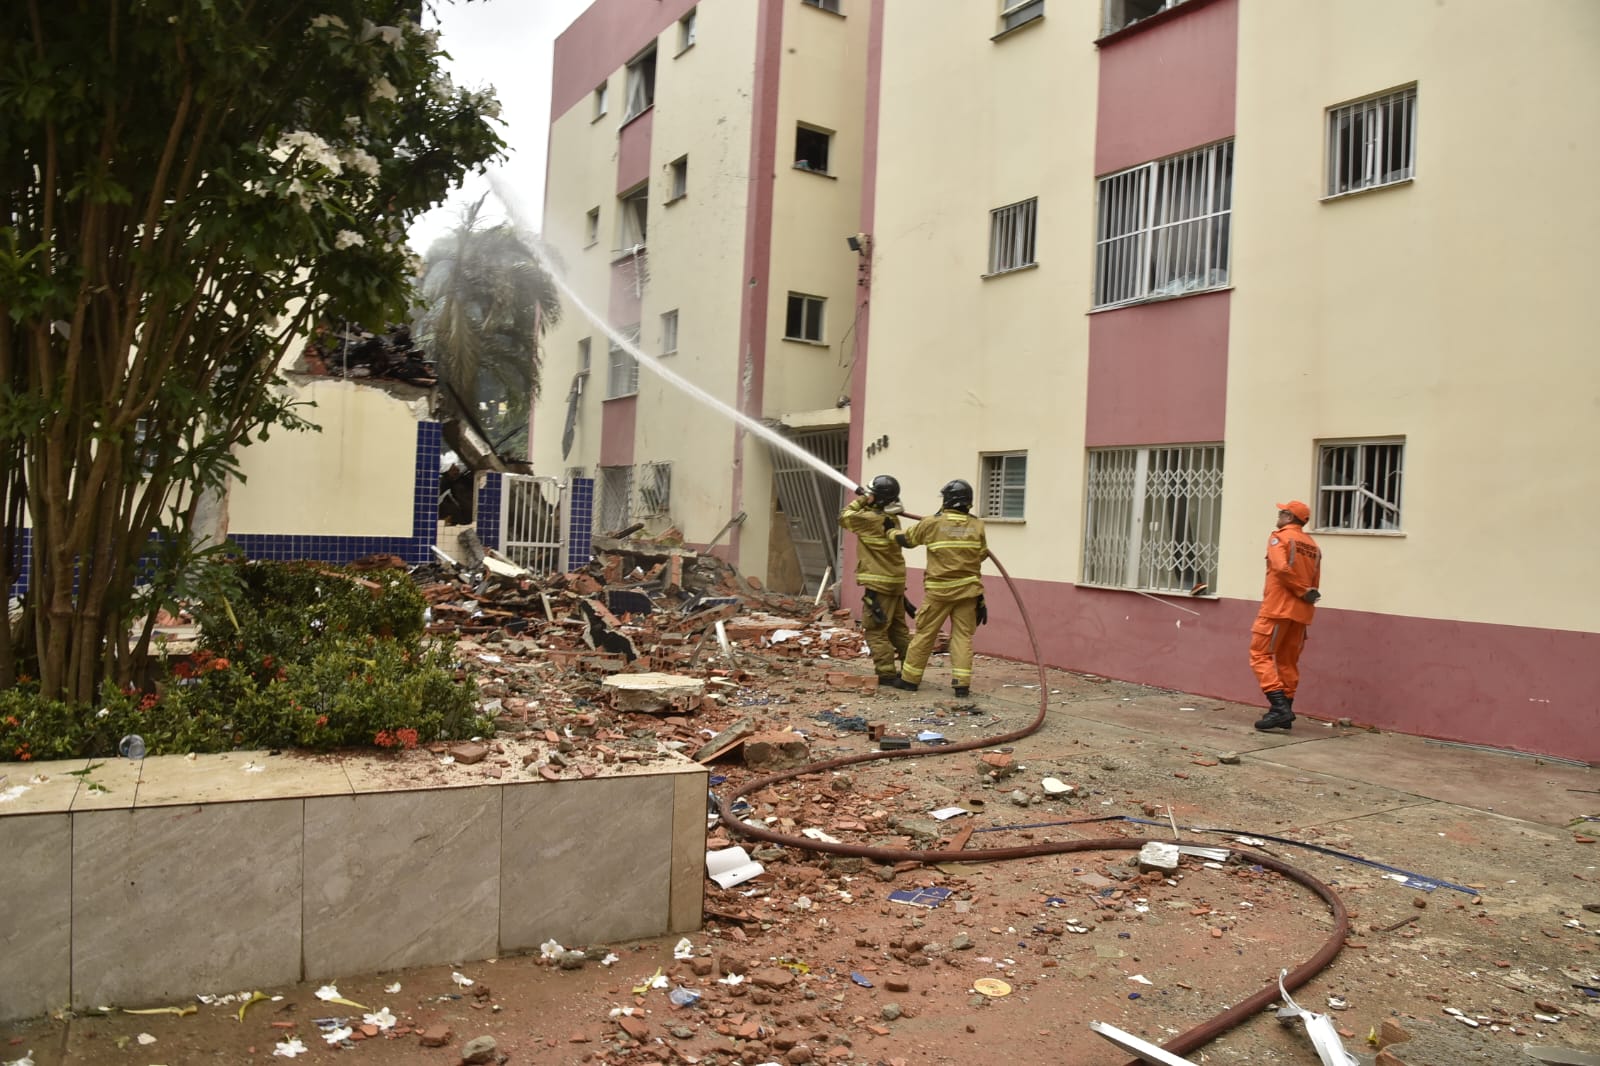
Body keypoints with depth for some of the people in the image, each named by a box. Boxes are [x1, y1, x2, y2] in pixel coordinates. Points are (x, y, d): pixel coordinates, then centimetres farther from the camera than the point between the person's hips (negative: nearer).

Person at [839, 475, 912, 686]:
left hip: (879, 583, -8)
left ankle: (886, 673, -3)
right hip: (896, 581, 8)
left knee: (875, 630, -1)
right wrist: (866, 501, 12)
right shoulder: (892, 519, 6)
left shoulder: (870, 519, -16)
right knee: (898, 629, 17)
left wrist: (861, 500, 6)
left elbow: (844, 517, -1)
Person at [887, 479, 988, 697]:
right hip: (967, 589, 1)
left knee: (925, 633, 9)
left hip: (939, 589, -1)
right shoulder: (977, 526, -1)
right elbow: (982, 555, 9)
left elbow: (905, 539, 8)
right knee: (963, 635, 6)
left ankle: (910, 678, 17)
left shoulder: (932, 523, -6)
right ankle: (962, 683, 0)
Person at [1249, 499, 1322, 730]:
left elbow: (1282, 568, -19)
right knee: (1288, 661, 12)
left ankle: (1279, 705, -15)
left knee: (1261, 654, -3)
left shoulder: (1279, 537, -4)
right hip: (1301, 612, 7)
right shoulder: (1313, 546, 15)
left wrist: (1304, 592, -11)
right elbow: (1314, 582, 12)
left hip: (1278, 607, -7)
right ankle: (1285, 712, 13)